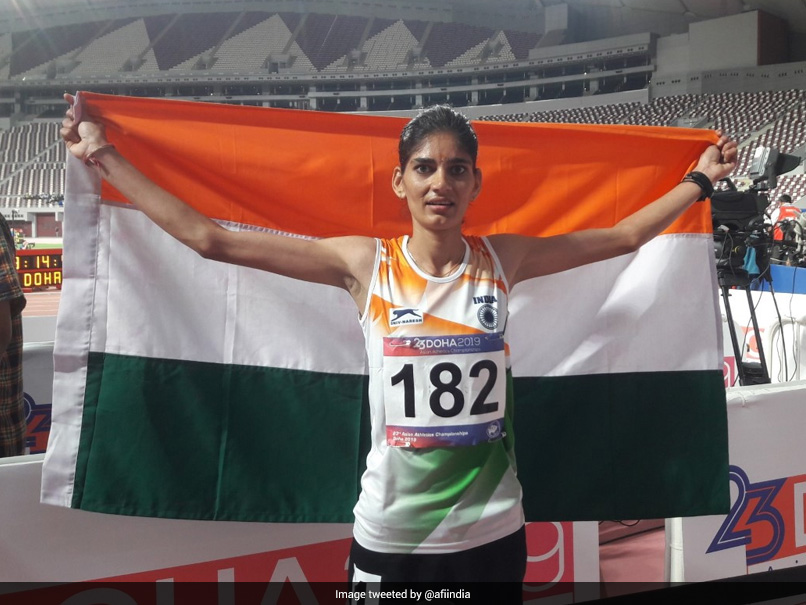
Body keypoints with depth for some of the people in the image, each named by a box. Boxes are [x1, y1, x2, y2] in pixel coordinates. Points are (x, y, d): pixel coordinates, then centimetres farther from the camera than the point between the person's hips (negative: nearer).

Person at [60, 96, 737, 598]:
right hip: (390, 535, -1)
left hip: (492, 531, 2)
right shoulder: (364, 263, -6)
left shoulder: (503, 259, -1)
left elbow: (622, 236, 10)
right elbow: (210, 239, -6)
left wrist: (699, 179, 16)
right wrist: (104, 157, -4)